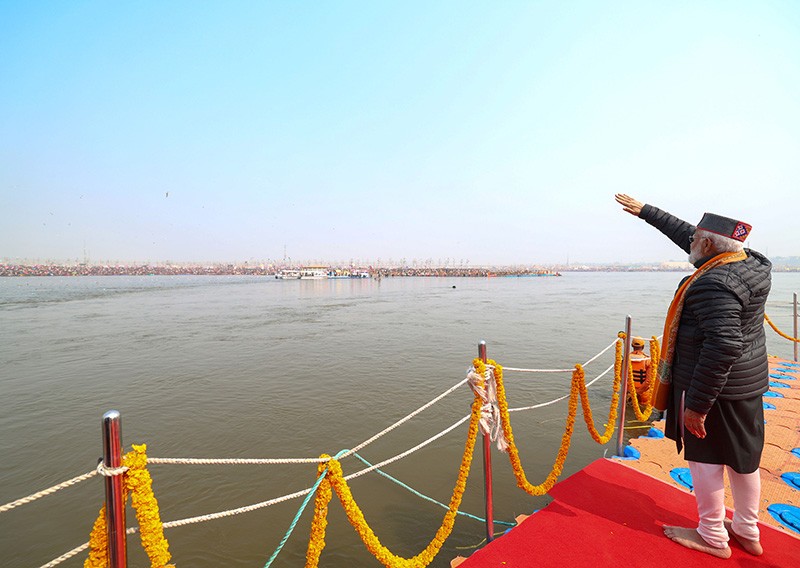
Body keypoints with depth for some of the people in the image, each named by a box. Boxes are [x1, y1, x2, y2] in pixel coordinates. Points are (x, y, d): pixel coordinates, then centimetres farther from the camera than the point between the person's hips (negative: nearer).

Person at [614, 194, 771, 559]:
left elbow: (723, 347, -30)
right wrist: (645, 211, 21)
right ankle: (747, 532, 35)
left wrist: (697, 403, -24)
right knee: (743, 457, 19)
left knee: (704, 457, 7)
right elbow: (684, 234, 14)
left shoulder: (714, 284, -25)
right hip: (748, 384, 9)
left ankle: (713, 537, 23)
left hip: (712, 385, -9)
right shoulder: (750, 263, 5)